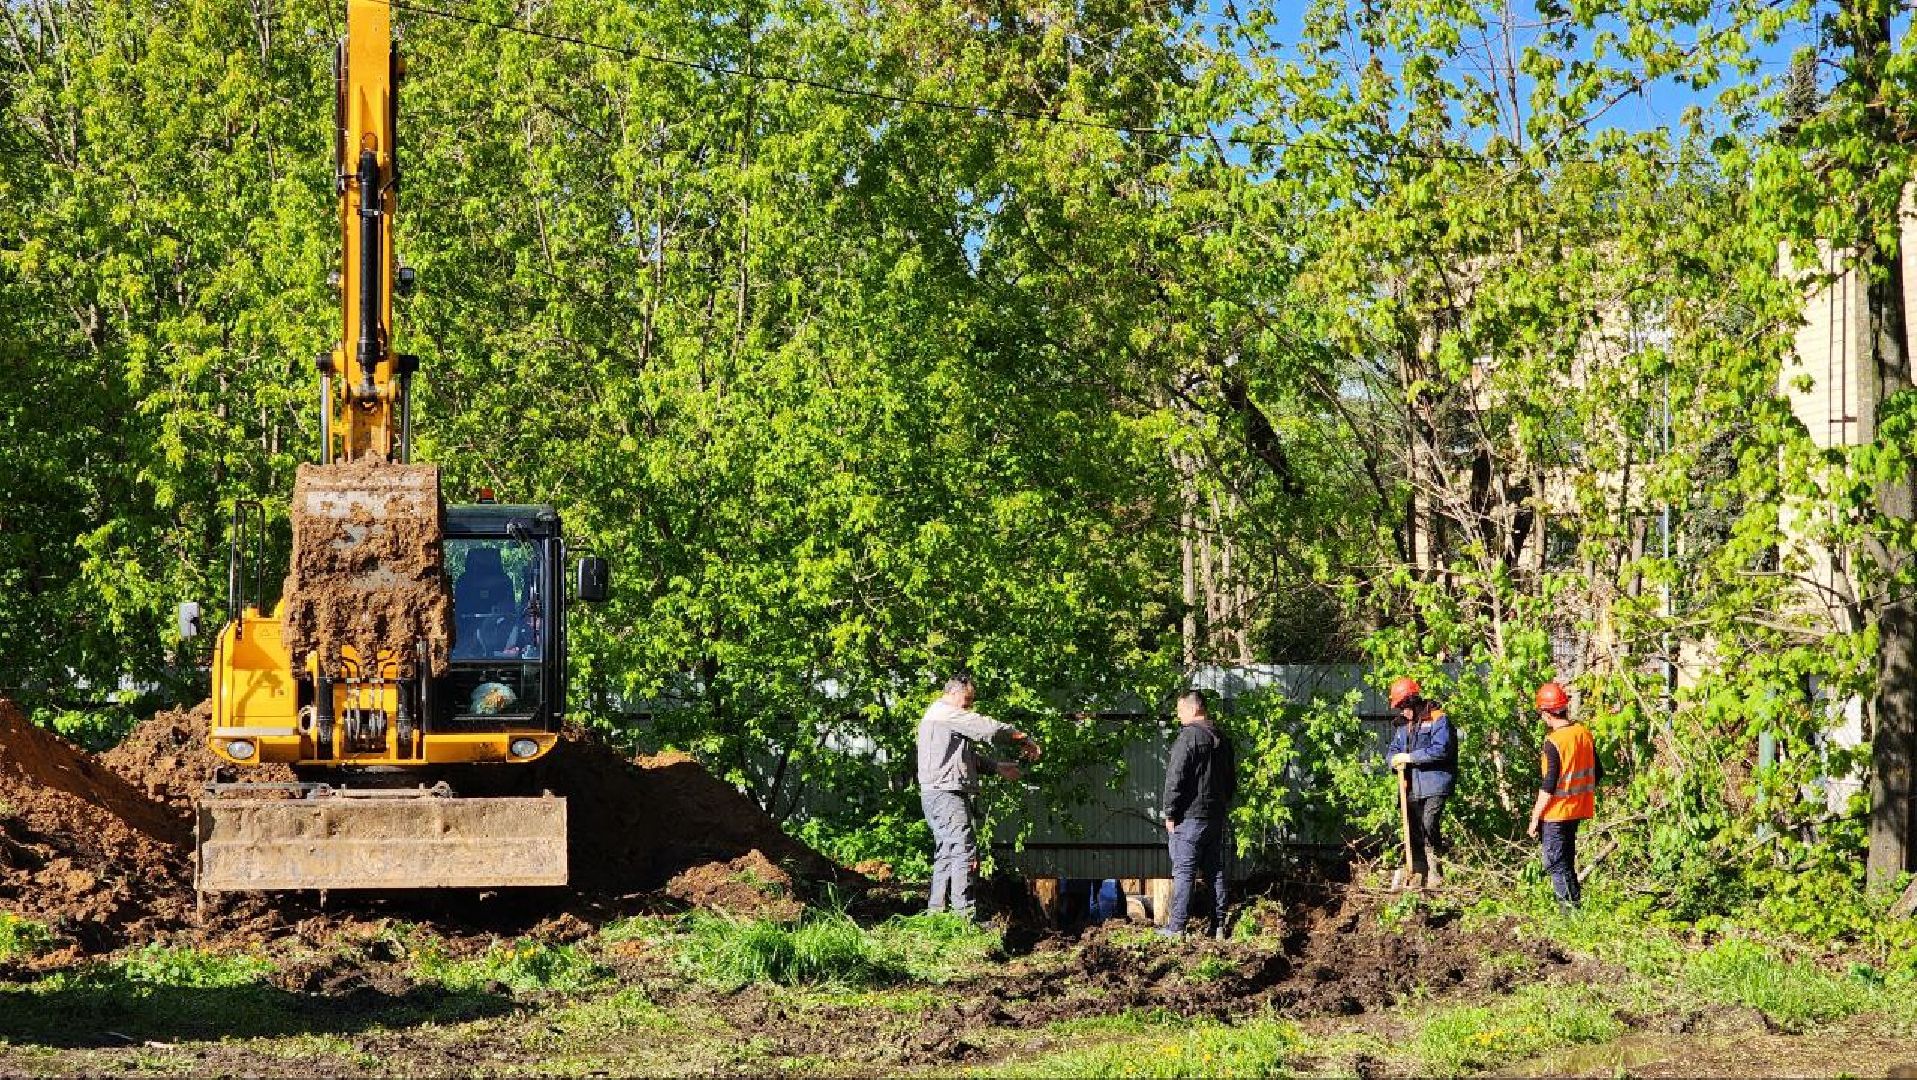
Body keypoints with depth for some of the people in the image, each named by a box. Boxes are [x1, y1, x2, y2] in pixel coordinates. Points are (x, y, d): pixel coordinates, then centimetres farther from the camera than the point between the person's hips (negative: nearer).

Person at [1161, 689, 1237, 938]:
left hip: (1190, 817, -8)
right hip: (1216, 818, 8)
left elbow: (1175, 779, -17)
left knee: (1183, 873, -5)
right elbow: (1231, 780, 22)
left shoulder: (1189, 736, -13)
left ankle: (1176, 927, -6)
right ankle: (1219, 926, 13)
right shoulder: (1222, 739, 13)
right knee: (1215, 872, 11)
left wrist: (1170, 814, -11)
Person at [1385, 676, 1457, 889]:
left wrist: (1410, 757, -15)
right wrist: (1396, 761, -4)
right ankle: (1418, 874, 12)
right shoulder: (1404, 725, 18)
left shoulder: (1438, 719, -6)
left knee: (1429, 826, -18)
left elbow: (1440, 750, -17)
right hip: (1412, 787, 7)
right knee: (1414, 832, 7)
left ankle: (1436, 873, -10)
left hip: (1434, 785, -7)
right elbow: (1394, 750, 21)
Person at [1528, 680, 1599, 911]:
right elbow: (1597, 773, 9)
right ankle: (1575, 901, 25)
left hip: (1556, 813, -8)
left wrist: (1535, 816, -14)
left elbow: (1549, 786, -21)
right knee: (1567, 860, 20)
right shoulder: (1584, 733, 2)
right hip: (1577, 809, 8)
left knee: (1556, 864, 0)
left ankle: (1570, 908, -3)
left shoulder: (1554, 741, -20)